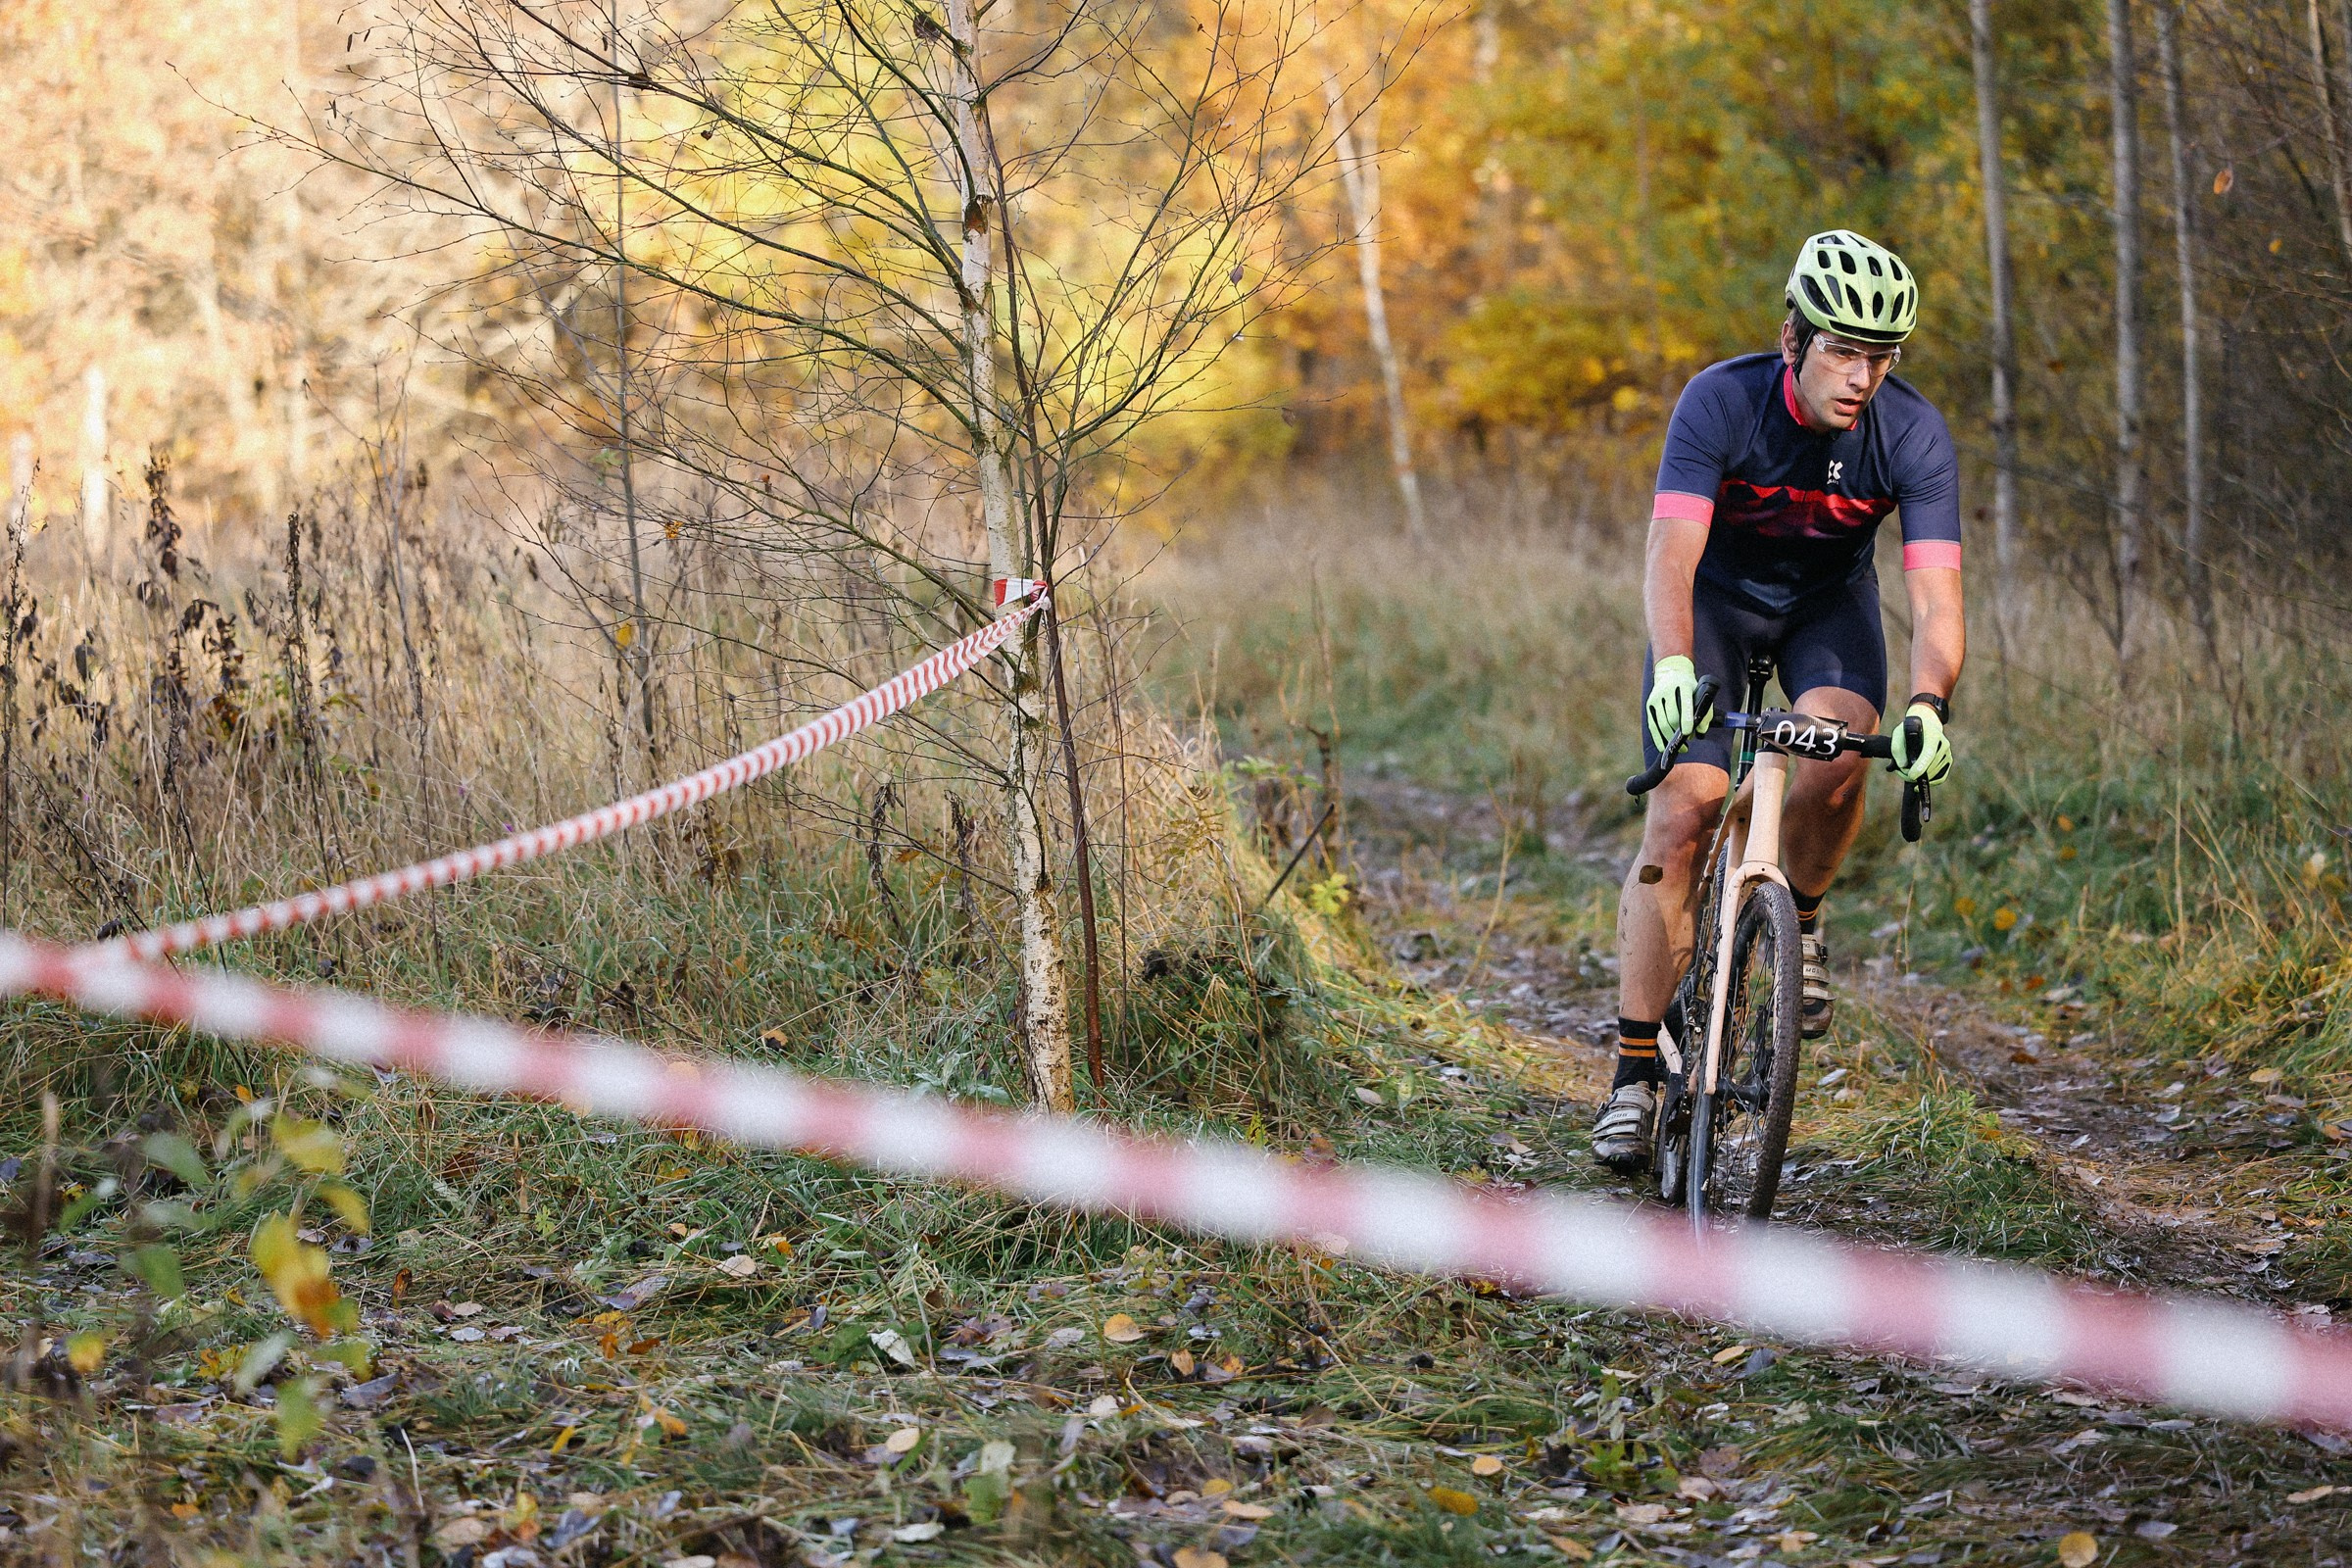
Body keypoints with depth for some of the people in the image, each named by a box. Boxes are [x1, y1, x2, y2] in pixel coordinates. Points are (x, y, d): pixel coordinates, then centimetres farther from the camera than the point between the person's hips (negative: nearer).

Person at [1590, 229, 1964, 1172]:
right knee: (1683, 812, -16)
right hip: (1716, 596, -1)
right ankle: (1635, 1071, -10)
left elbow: (1935, 597, -31)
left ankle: (1798, 920, 1)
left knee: (1837, 757, -30)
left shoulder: (1915, 435, -25)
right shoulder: (1721, 401, -29)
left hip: (1829, 601, 1)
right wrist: (1672, 666, -57)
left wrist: (1929, 706, -50)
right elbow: (1671, 554, -38)